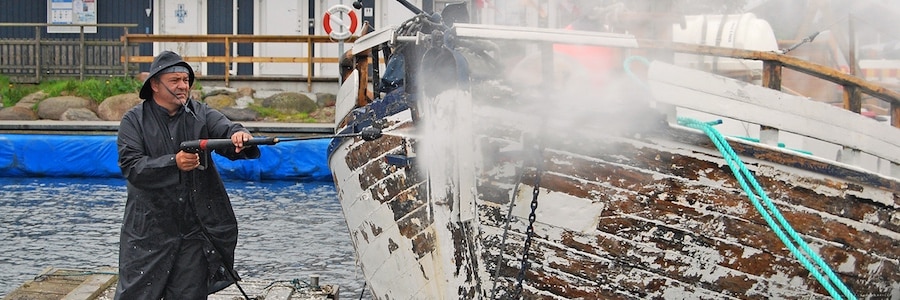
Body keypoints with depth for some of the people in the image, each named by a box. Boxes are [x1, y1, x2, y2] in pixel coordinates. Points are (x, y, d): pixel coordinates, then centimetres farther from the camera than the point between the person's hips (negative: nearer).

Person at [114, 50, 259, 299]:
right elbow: (131, 167, -13)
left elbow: (225, 129, -14)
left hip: (194, 230, 2)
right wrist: (174, 163, -26)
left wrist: (239, 136, -38)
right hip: (149, 229, -2)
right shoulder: (134, 120, -2)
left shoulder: (201, 115, 4)